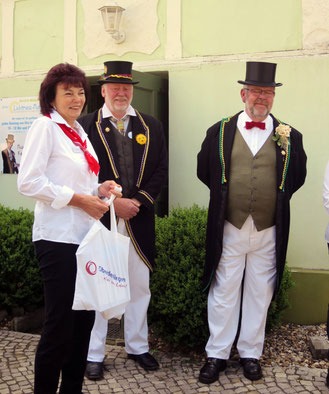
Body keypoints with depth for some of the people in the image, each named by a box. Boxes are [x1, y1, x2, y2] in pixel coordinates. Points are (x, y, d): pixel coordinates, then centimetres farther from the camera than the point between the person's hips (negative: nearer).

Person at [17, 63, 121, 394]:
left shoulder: (79, 131, 17)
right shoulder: (45, 126, -6)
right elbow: (28, 182, -16)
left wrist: (98, 190, 4)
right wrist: (78, 198, -15)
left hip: (84, 236, 8)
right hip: (58, 239, -8)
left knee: (84, 319, 11)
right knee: (60, 323, -3)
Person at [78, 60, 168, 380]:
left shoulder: (151, 126, 9)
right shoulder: (86, 125, 0)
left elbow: (160, 171, 5)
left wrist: (139, 200, -8)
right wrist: (113, 203, -14)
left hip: (138, 220, 3)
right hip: (99, 219, -3)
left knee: (139, 286, 12)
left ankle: (137, 347, 29)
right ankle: (94, 354, 18)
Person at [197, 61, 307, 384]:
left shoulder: (288, 137, 3)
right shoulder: (220, 132, 3)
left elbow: (296, 178, 12)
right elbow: (204, 171, 10)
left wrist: (273, 200, 4)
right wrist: (227, 197, 8)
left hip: (268, 233, 1)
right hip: (228, 230, -1)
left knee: (259, 295, 11)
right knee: (223, 294, 7)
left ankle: (251, 354, 26)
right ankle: (217, 354, 20)